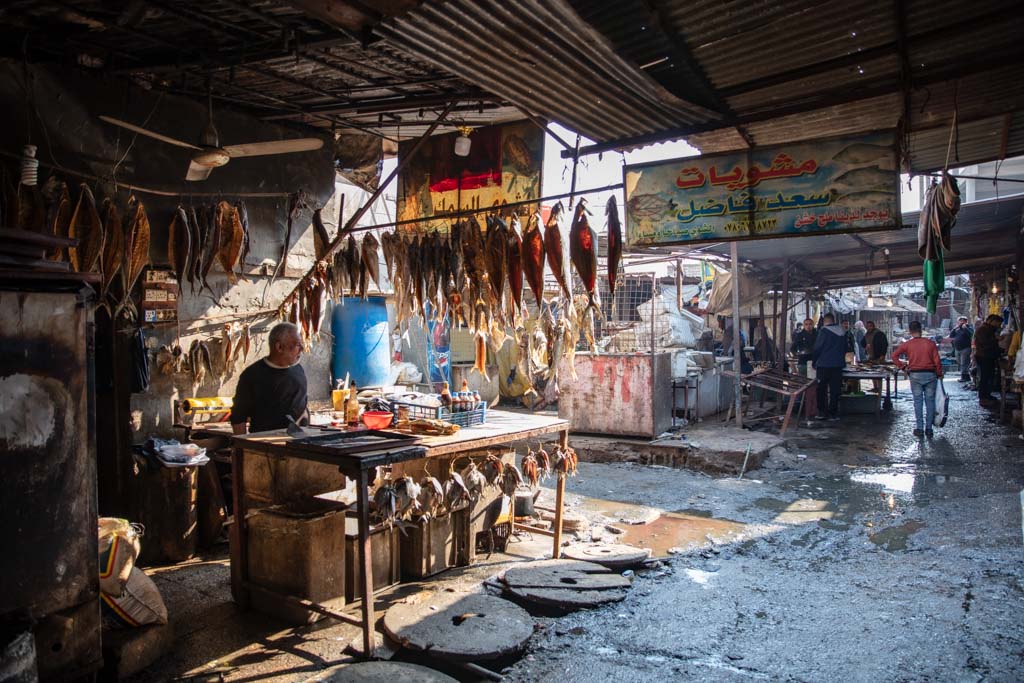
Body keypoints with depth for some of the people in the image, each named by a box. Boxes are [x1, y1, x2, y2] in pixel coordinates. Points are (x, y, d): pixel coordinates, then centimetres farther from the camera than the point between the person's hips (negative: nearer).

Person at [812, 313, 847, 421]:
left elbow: (817, 348, -9)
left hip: (824, 365, -5)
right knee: (835, 390, 7)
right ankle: (833, 413, 9)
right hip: (838, 365, 5)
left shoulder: (824, 331, -10)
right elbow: (845, 349, 16)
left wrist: (814, 363, 1)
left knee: (821, 389, 4)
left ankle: (822, 412, 3)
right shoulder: (842, 332, 7)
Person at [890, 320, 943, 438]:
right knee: (930, 401, 8)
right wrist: (939, 374, 9)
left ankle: (920, 429, 5)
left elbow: (894, 355, -3)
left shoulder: (907, 344, 0)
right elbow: (937, 361, -1)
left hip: (915, 375, -1)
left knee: (918, 401, 6)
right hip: (930, 374, 1)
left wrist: (903, 366, 5)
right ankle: (929, 429, 9)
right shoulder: (930, 343, 1)